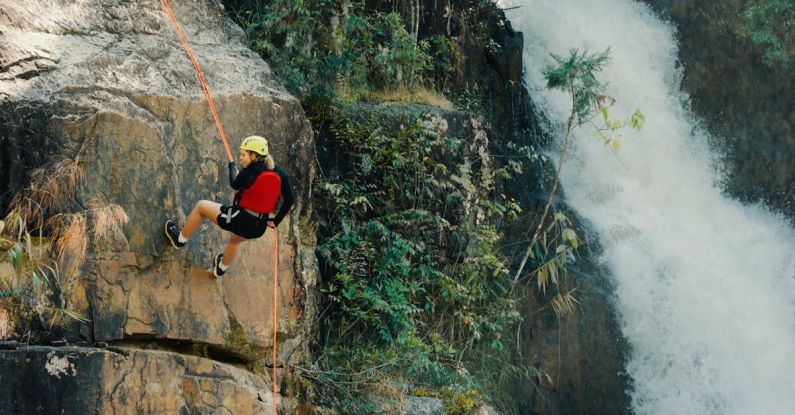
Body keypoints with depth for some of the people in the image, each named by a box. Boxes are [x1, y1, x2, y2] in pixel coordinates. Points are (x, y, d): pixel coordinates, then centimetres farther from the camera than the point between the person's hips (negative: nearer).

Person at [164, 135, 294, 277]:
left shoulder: (247, 173, -16)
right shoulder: (279, 174, -2)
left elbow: (235, 185, 6)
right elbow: (290, 199, 3)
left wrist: (232, 166, 25)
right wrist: (276, 221, 13)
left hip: (240, 220, -6)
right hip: (259, 228, 6)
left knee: (201, 206, 16)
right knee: (235, 240, 42)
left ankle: (180, 239, 32)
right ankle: (221, 268, 65)